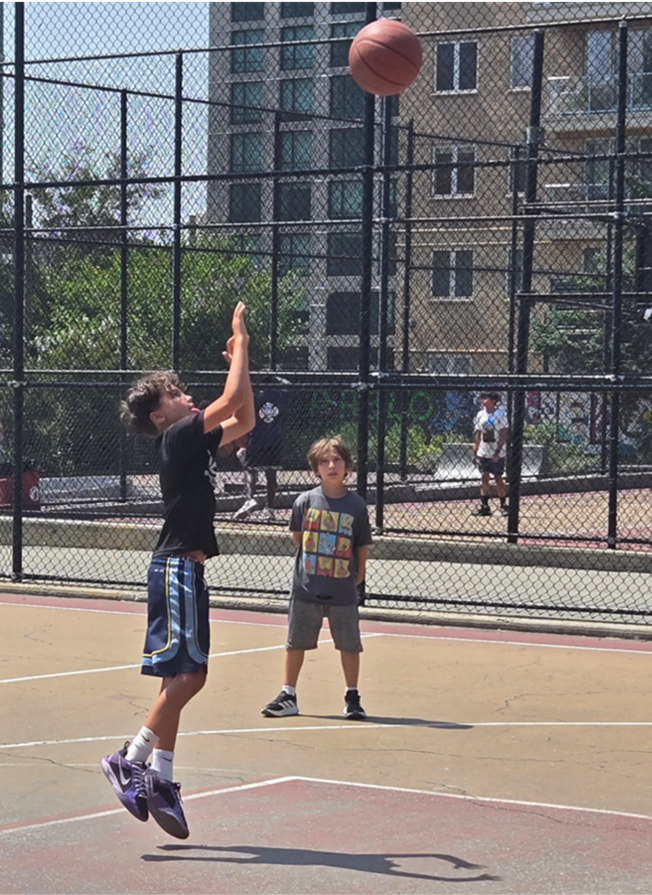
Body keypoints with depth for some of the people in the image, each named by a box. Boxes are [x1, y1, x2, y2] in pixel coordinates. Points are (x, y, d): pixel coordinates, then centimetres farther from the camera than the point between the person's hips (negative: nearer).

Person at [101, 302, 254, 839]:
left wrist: (243, 358, 18)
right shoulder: (178, 435, -9)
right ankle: (134, 760, -10)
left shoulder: (195, 441, 17)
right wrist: (239, 342, -8)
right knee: (184, 674, -14)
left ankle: (159, 779, 9)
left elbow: (244, 422, 26)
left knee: (185, 678, 8)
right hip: (176, 566, -10)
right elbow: (232, 401, -17)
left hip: (186, 568, 10)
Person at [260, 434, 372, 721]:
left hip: (343, 590, -1)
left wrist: (358, 578, 6)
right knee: (296, 642, 7)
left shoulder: (356, 505, -3)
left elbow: (362, 546, 4)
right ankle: (288, 696, 18)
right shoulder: (306, 501, -2)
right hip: (306, 587, 1)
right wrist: (317, 558, 9)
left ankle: (352, 697, 19)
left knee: (349, 644, 6)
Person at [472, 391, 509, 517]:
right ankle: (484, 506, 5)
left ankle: (503, 505, 9)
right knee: (484, 477, 2)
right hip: (483, 452, 5)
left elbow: (503, 435, -12)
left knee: (498, 478, -1)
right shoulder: (480, 415, 7)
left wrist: (497, 452, -18)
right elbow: (478, 434, 13)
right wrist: (475, 450, 8)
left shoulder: (500, 414, -10)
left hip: (497, 454, -5)